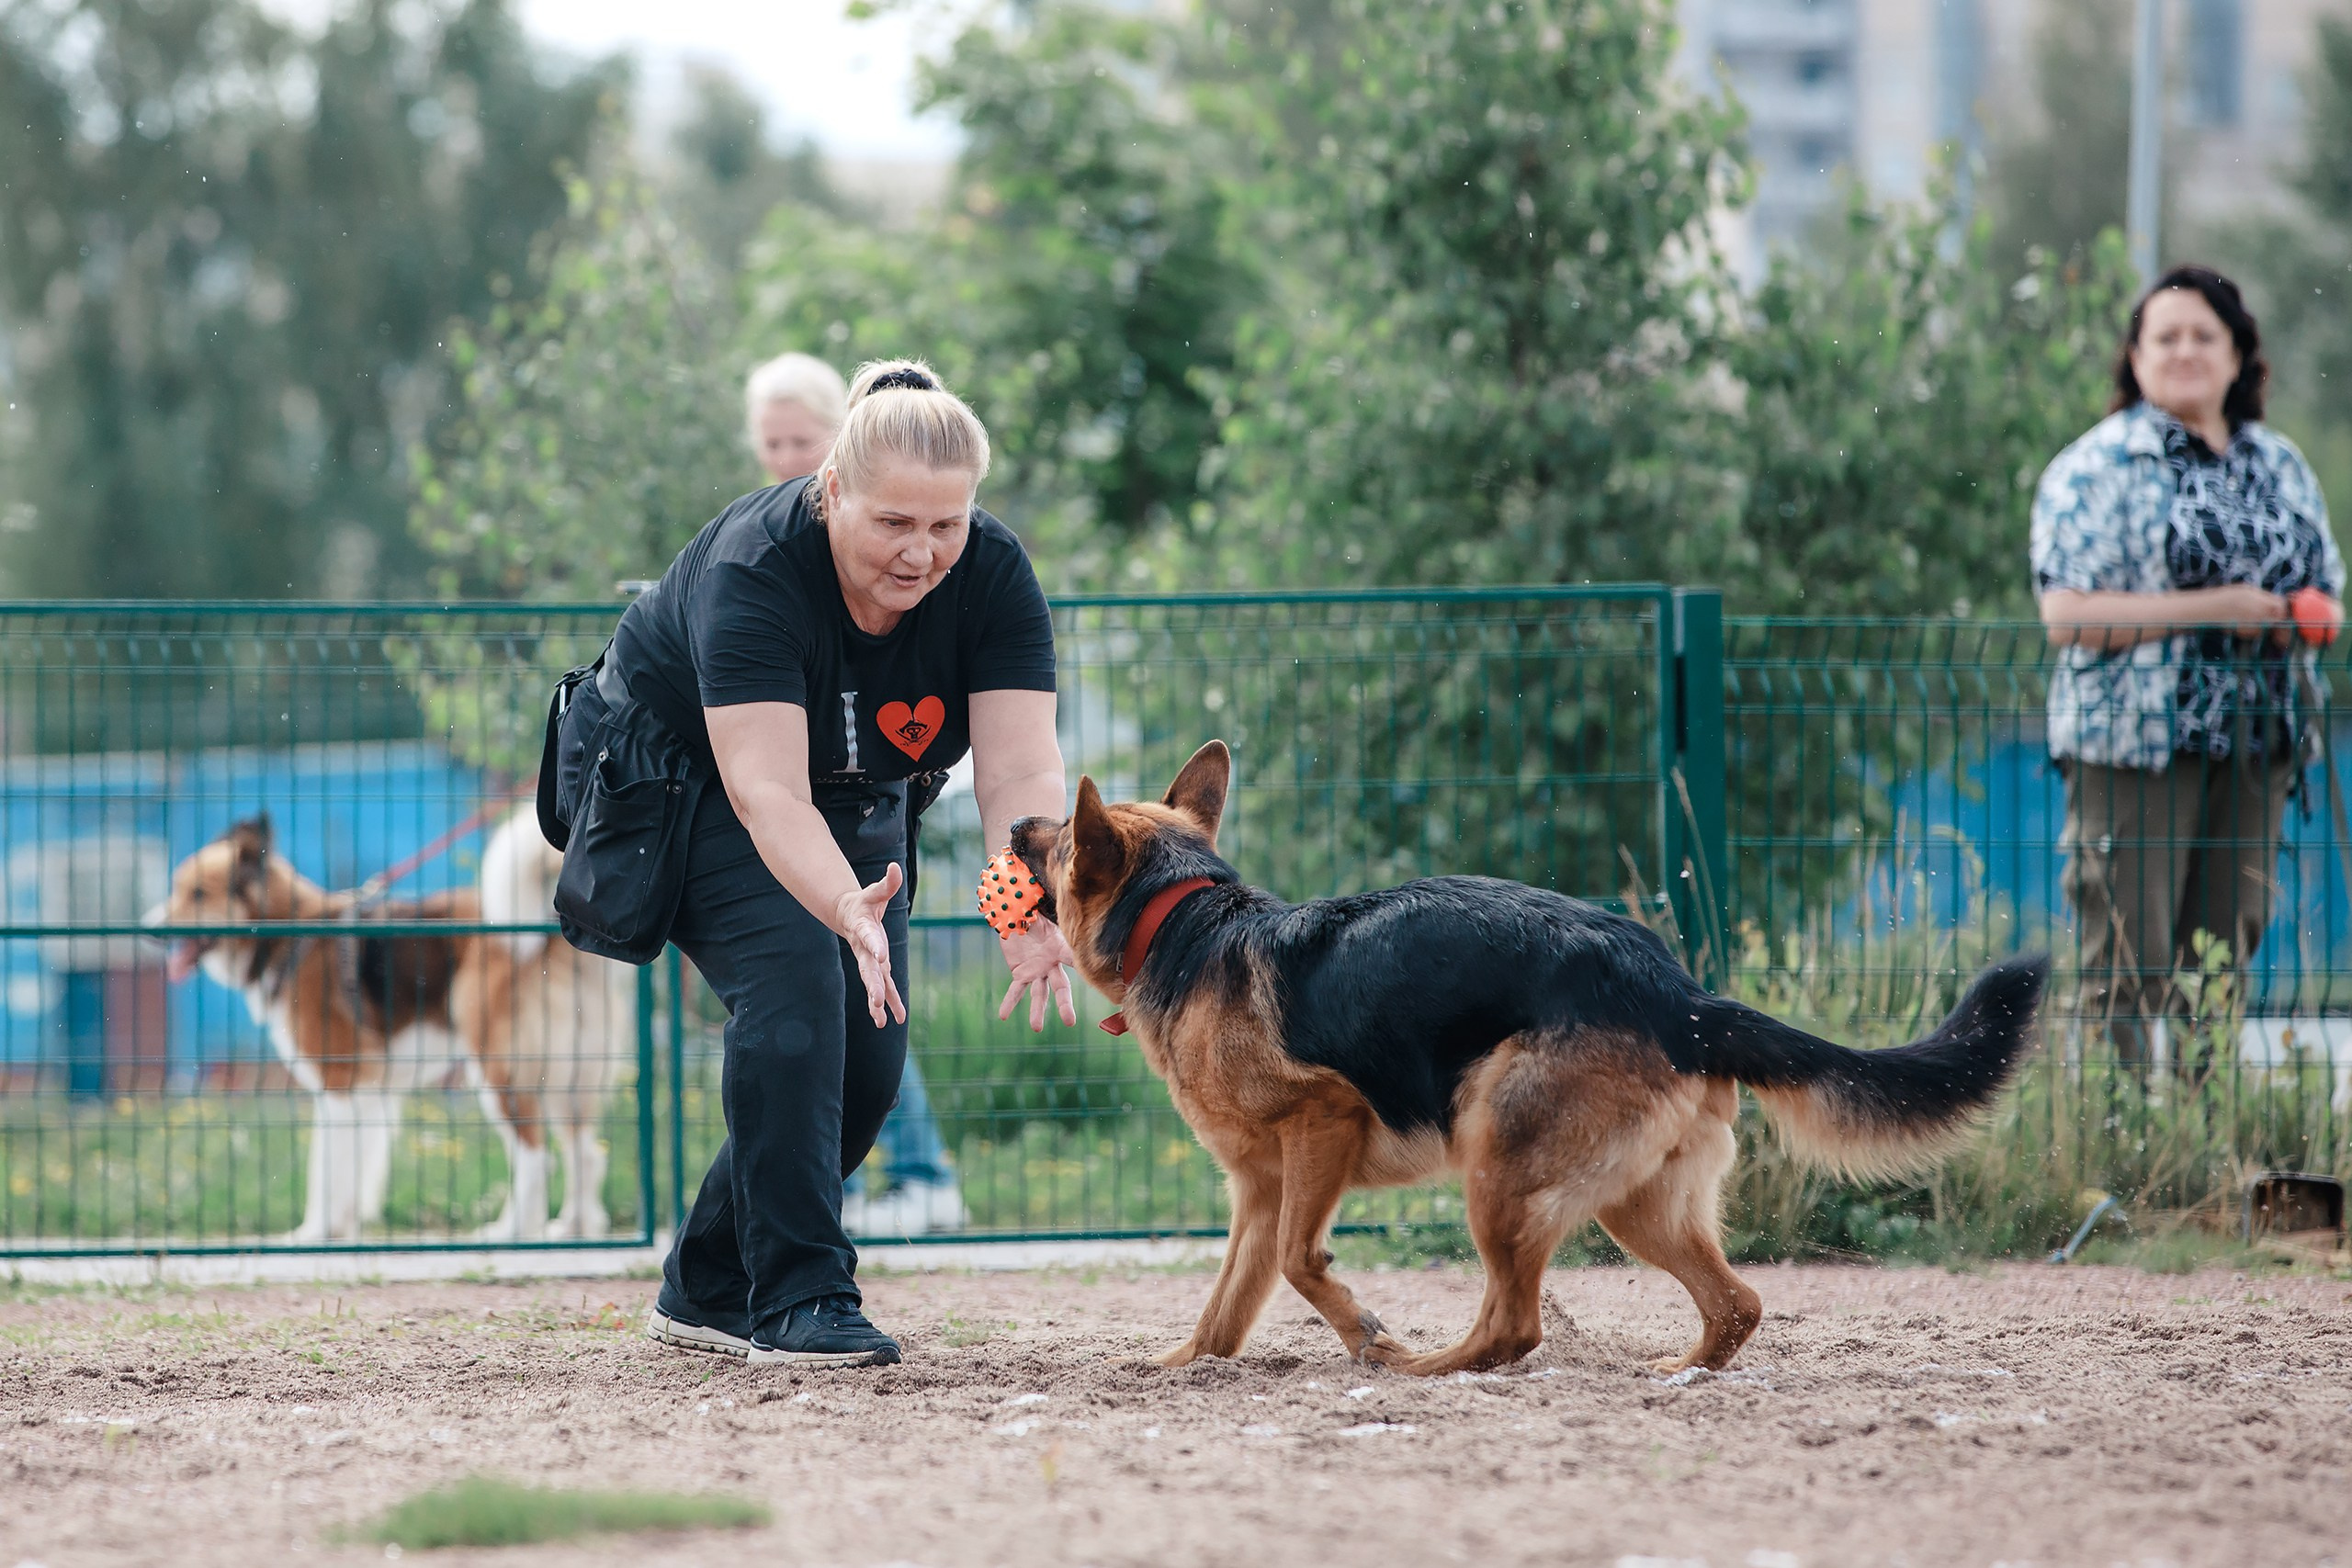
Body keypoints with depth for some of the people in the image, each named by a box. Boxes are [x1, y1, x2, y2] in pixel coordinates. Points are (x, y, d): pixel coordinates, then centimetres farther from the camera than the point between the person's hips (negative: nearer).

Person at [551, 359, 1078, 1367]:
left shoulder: (993, 575, -23)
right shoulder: (753, 569, -36)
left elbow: (1020, 769, -31)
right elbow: (768, 793, -45)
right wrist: (849, 911, -62)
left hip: (854, 800, 5)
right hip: (678, 782, -5)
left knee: (869, 1049, -5)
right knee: (793, 987, -26)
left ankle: (706, 1290, 12)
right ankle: (798, 1300, -24)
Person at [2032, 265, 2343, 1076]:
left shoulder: (2281, 466, 15)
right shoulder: (2096, 468, -4)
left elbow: (2326, 591, 24)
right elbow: (2066, 614, -14)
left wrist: (2315, 614, -2)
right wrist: (2209, 610, -17)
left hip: (2254, 744, 6)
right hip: (2135, 742, -6)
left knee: (2222, 956, 7)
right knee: (2129, 966, -8)